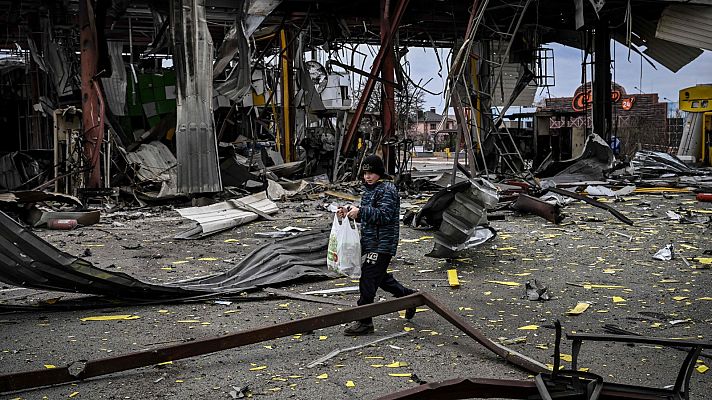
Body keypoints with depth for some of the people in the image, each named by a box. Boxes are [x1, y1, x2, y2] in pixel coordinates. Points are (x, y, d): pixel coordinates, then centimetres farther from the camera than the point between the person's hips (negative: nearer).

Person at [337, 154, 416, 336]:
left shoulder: (387, 189, -13)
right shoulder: (369, 189, 16)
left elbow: (384, 215, -23)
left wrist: (360, 211, -29)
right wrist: (349, 211, 7)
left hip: (382, 244, -10)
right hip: (371, 242, 10)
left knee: (367, 281, -9)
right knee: (380, 277, 21)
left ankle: (364, 322, -1)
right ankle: (409, 296, 38)